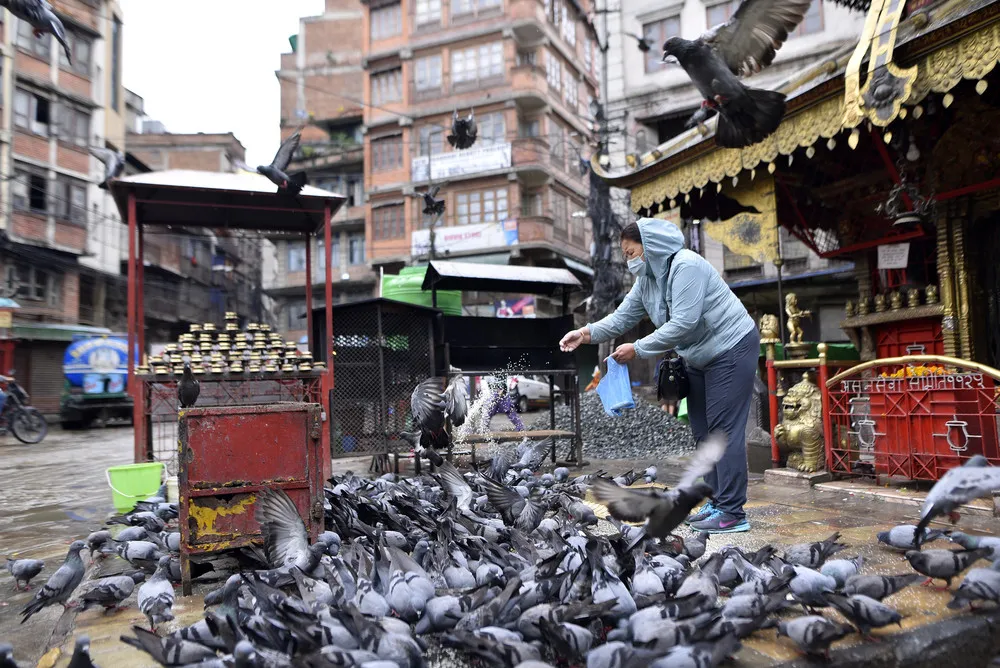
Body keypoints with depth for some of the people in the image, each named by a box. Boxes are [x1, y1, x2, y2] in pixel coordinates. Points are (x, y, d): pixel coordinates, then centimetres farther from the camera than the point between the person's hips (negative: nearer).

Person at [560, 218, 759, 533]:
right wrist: (589, 332, -16)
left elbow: (683, 324, -30)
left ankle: (732, 513, -8)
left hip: (732, 349, -10)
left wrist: (638, 349, -27)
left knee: (724, 430, -12)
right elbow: (623, 316, 0)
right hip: (698, 358, 10)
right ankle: (717, 503, 18)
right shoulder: (646, 279, 4)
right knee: (703, 432, 10)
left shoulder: (685, 266, -24)